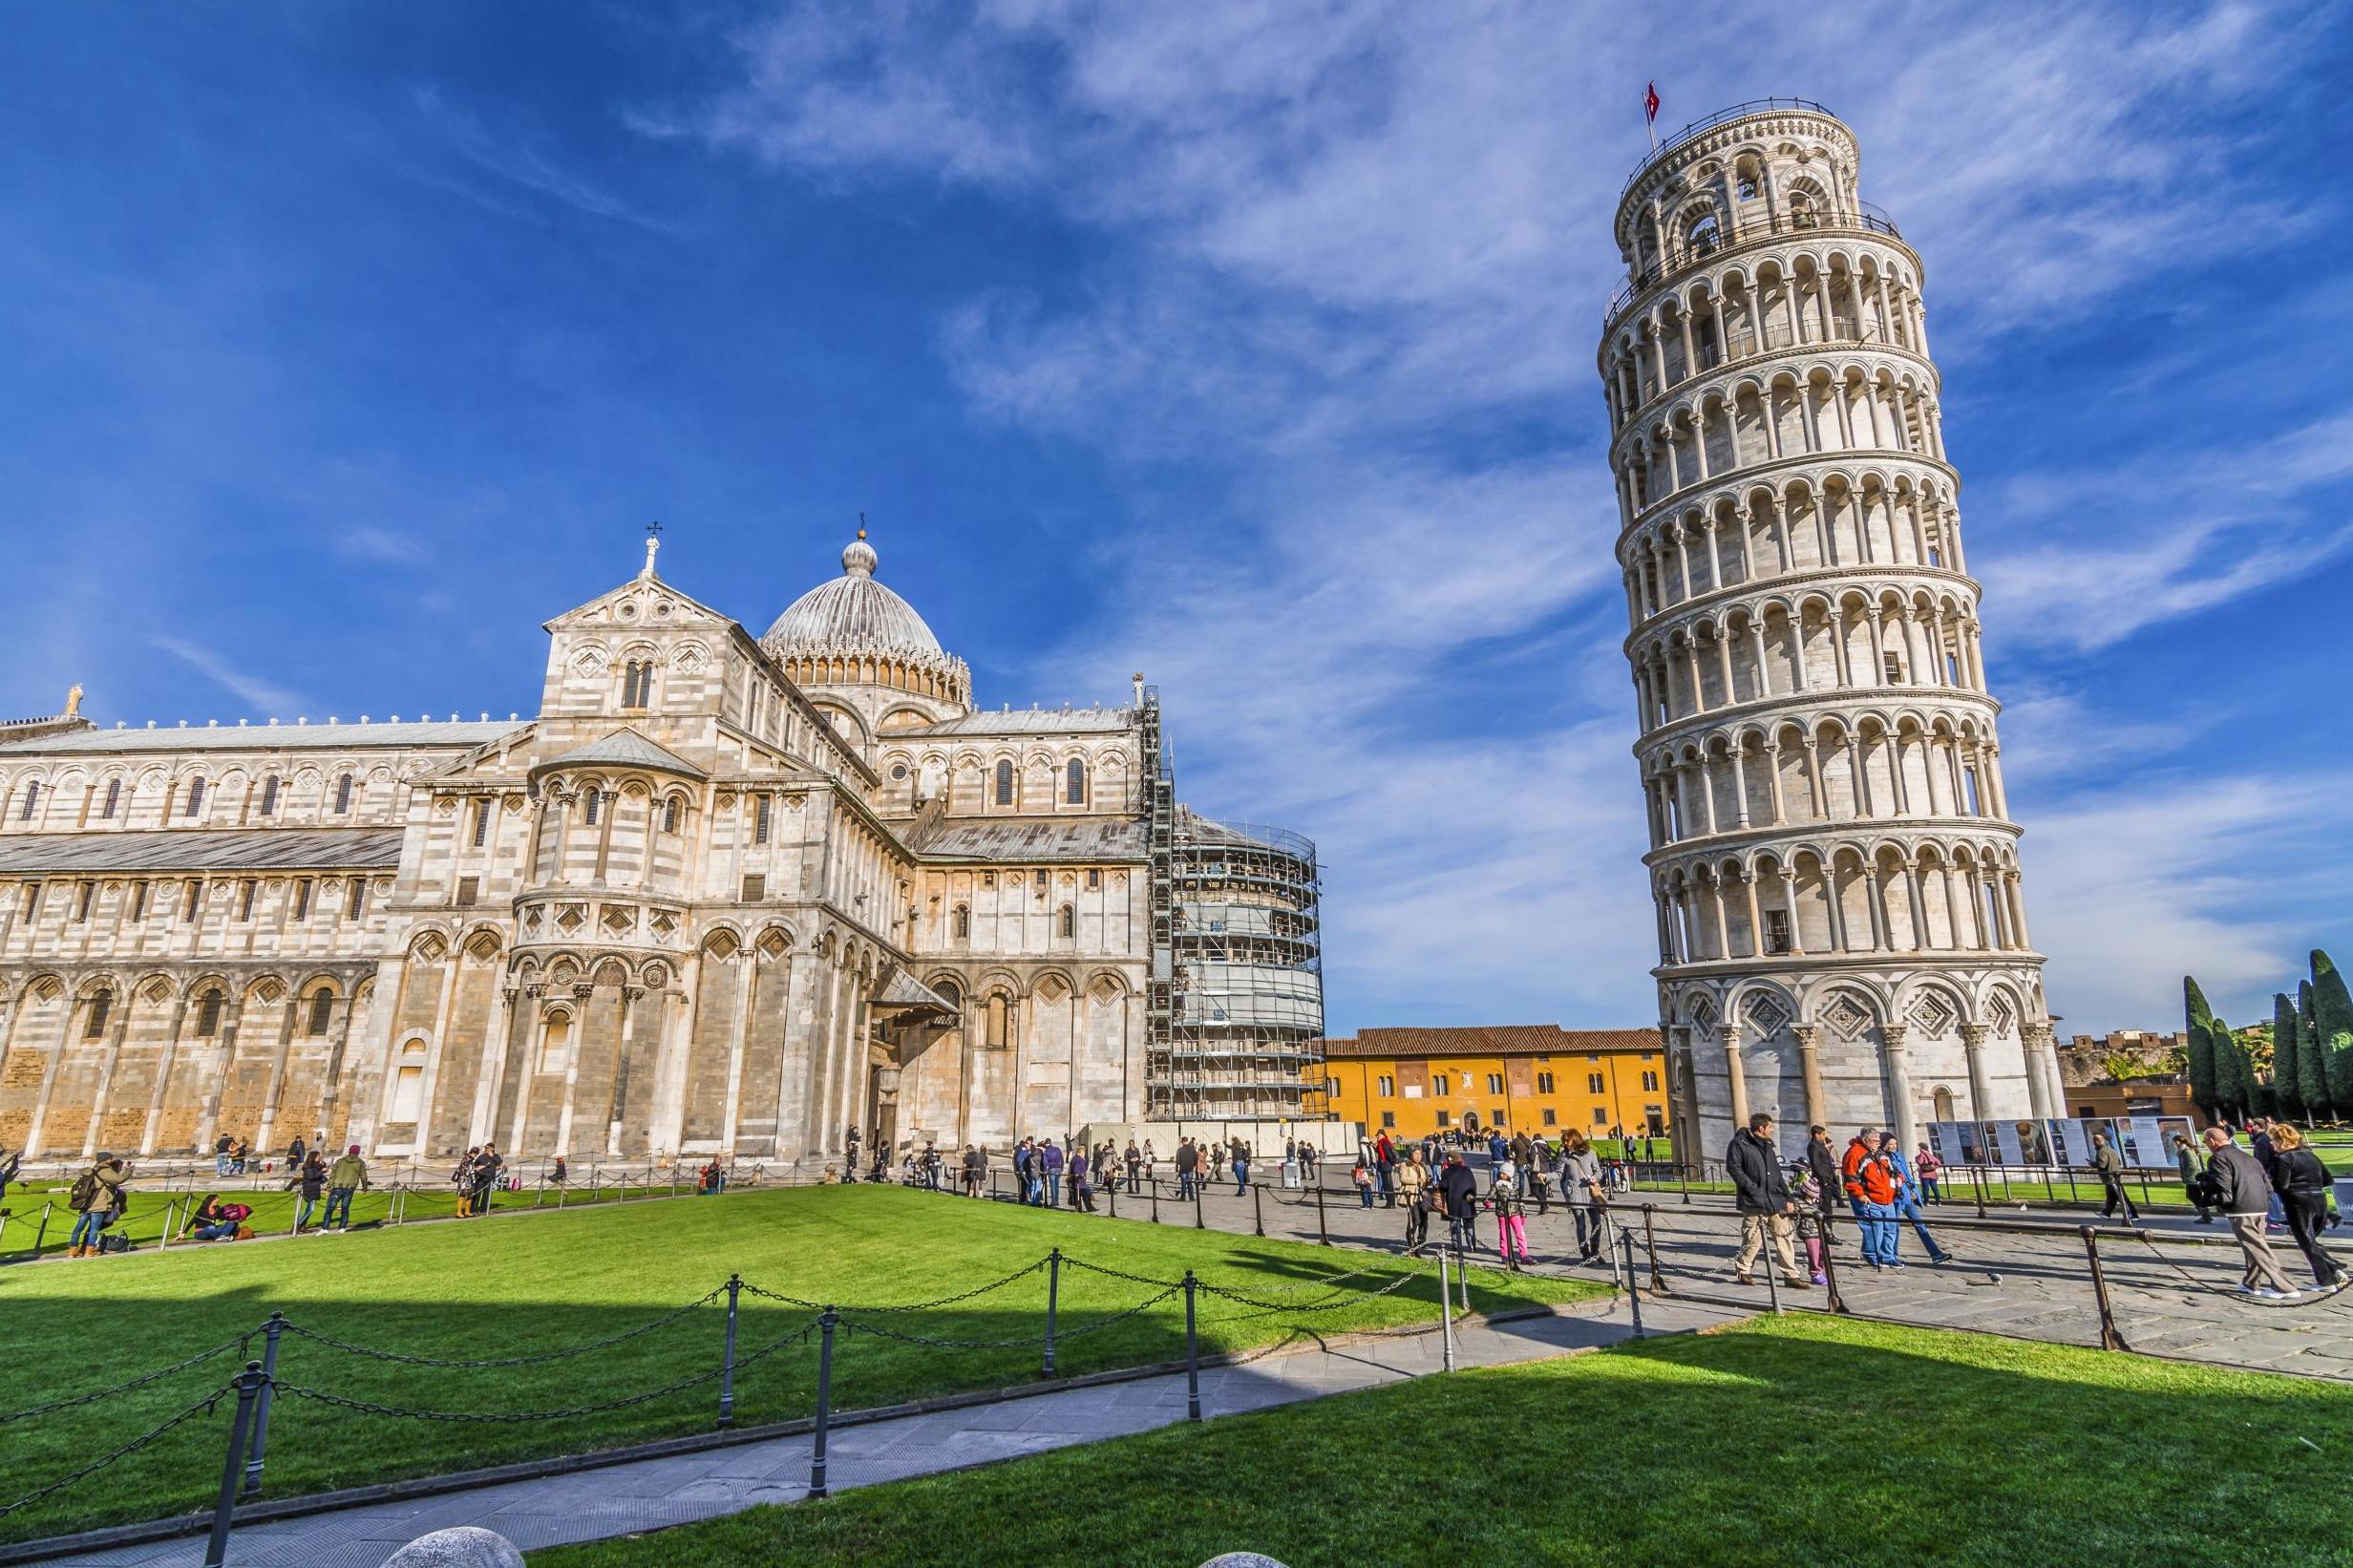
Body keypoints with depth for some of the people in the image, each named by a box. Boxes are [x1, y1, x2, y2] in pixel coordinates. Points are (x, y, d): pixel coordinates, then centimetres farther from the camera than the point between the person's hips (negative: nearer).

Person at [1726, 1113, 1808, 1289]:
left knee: (1784, 1236, 2)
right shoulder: (1739, 1143, -4)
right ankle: (1742, 1271, 14)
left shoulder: (1768, 1146, 19)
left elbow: (1778, 1175, 22)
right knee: (1753, 1239, -3)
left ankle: (1791, 1275, 9)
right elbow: (1733, 1168, -12)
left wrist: (1788, 1199, 15)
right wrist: (1752, 1187, -16)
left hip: (1775, 1201, 7)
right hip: (1754, 1203, -7)